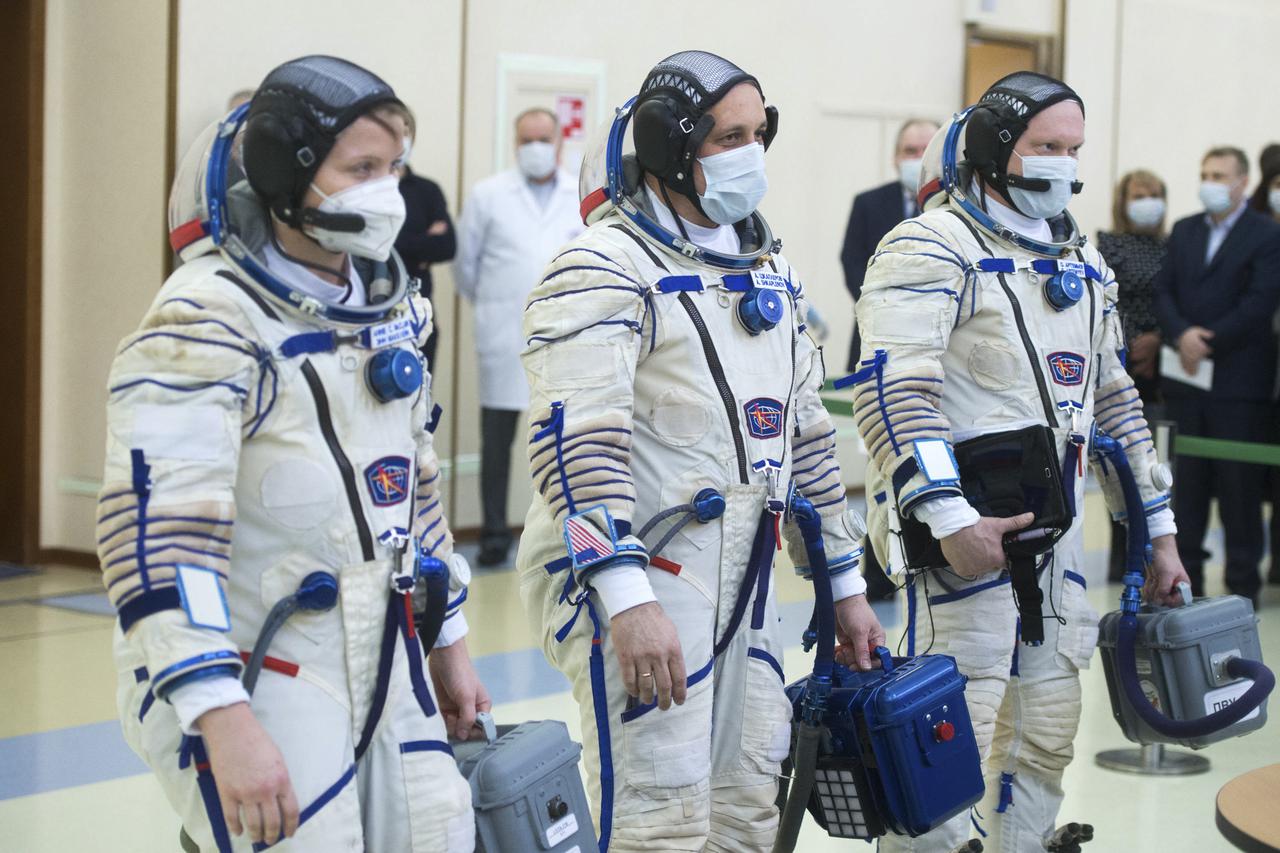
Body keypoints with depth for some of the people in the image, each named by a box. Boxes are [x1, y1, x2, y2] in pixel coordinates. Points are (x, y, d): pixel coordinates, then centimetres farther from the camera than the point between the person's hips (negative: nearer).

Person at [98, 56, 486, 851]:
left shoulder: (383, 309, 9)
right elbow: (161, 537, -24)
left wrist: (447, 645, 21)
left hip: (381, 674, 8)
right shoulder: (207, 324, -17)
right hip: (246, 686, -8)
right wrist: (224, 722, -30)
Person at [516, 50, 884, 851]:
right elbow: (577, 445, -22)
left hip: (743, 587, 8)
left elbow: (807, 433, 20)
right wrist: (628, 599, -30)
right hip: (629, 578, -8)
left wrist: (846, 584, 19)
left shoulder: (770, 273, 14)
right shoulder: (605, 268, -12)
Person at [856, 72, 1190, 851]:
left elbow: (1114, 400, 23)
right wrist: (949, 516, -28)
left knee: (1047, 732, 12)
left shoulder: (1084, 264, 17)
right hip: (960, 523, -8)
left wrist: (1158, 529, 21)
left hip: (1052, 525, 8)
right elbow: (893, 391, -21)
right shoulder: (932, 249, -10)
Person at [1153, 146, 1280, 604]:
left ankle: (1243, 582, 8)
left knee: (1239, 483, 0)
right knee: (1188, 480, 8)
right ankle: (1186, 578, 14)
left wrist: (1206, 343, -14)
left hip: (1238, 378, -5)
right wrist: (1181, 334, -11)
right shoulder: (1184, 231, 14)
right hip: (1187, 378, 5)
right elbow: (1164, 291, 8)